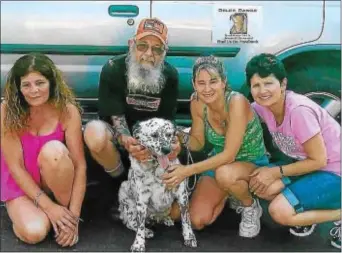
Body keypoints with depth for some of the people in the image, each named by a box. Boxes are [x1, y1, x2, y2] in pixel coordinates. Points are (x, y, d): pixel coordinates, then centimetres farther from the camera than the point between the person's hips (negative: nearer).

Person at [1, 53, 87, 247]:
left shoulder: (67, 110, -19)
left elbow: (80, 165, -19)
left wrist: (74, 214, -25)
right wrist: (48, 206, -24)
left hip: (57, 179, 1)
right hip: (20, 183, -1)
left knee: (53, 150, -33)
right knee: (34, 232, -29)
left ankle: (66, 207, -10)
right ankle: (24, 211, 7)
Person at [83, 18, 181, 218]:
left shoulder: (170, 75, -13)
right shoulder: (113, 69, -21)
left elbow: (167, 120, -12)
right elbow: (116, 117, -25)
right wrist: (126, 142, -48)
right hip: (119, 136, -2)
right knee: (94, 132, -37)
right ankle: (123, 183, -11)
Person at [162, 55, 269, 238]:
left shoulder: (236, 102, -31)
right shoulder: (197, 103, -13)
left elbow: (229, 155, -31)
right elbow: (198, 142, 0)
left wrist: (187, 170, -34)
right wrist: (182, 138, -23)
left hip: (252, 162, -5)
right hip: (220, 161, 5)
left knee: (224, 174, -40)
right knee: (197, 221, -9)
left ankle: (251, 206, -7)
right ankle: (228, 193, 20)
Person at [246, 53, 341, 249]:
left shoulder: (299, 110, -29)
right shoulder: (263, 106, -7)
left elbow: (318, 160, -21)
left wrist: (276, 172, -16)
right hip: (311, 164, 8)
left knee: (280, 212, -21)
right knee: (261, 186, -13)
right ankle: (311, 211, 9)